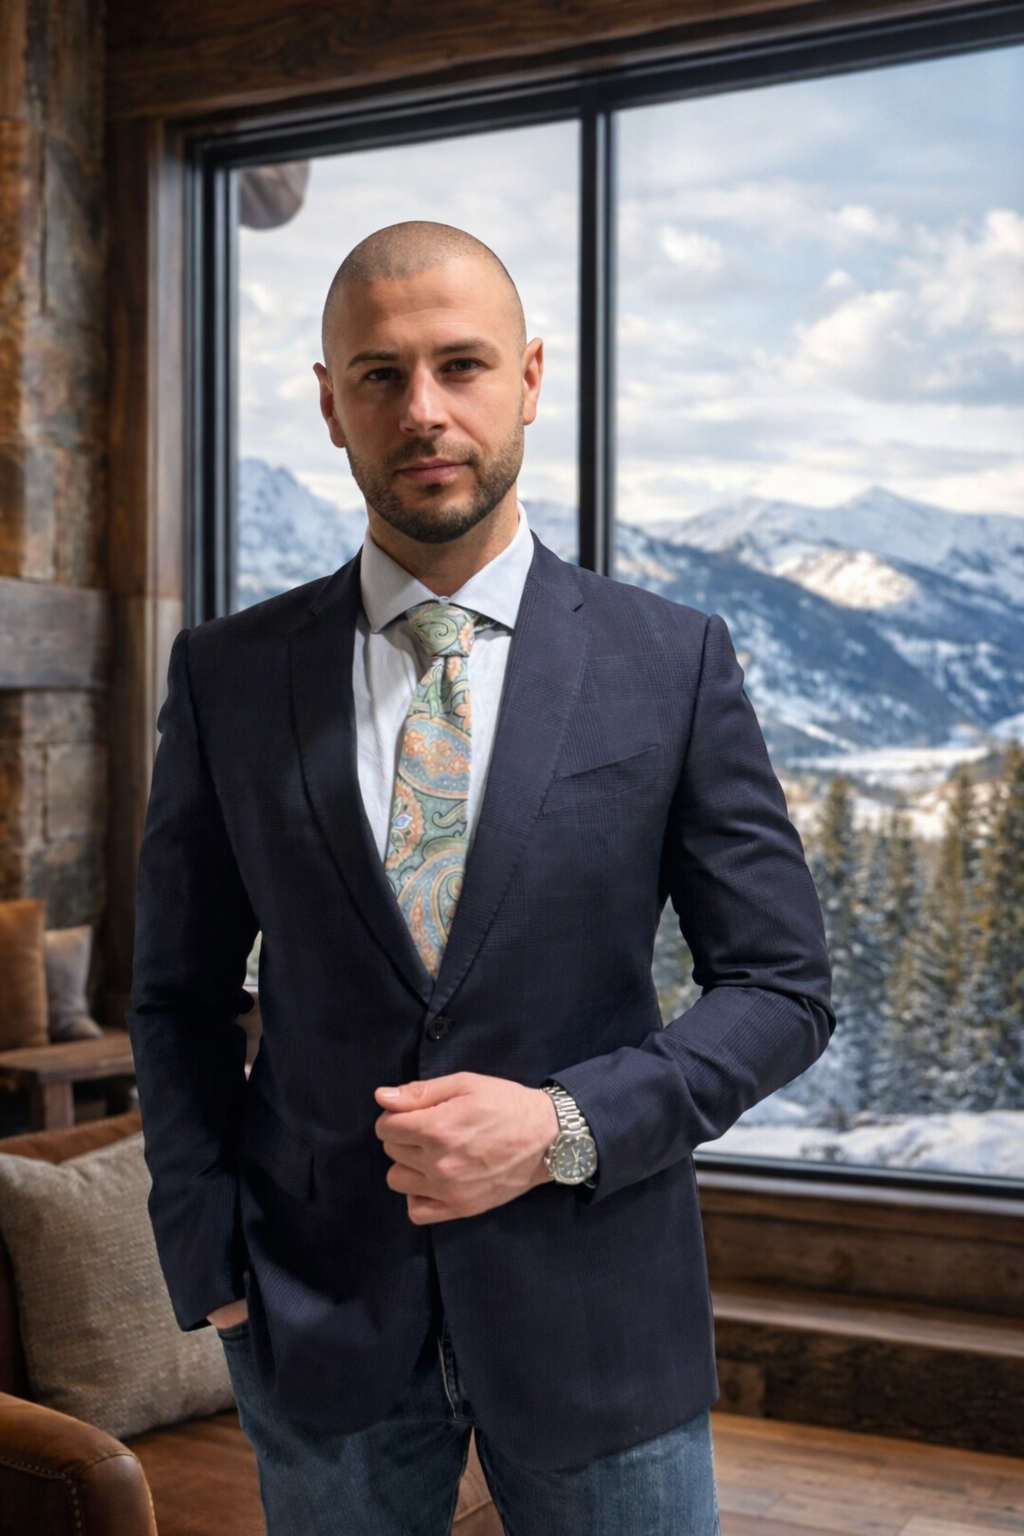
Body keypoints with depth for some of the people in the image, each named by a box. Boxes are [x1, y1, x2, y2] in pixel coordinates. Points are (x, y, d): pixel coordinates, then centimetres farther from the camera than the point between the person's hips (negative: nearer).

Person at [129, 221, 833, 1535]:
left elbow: (781, 987, -2)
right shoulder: (228, 676, -1)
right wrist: (212, 1258, -3)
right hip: (316, 1316, 1)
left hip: (595, 1313, 0)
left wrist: (565, 1128, -15)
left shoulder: (673, 664, -5)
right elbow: (179, 993, 6)